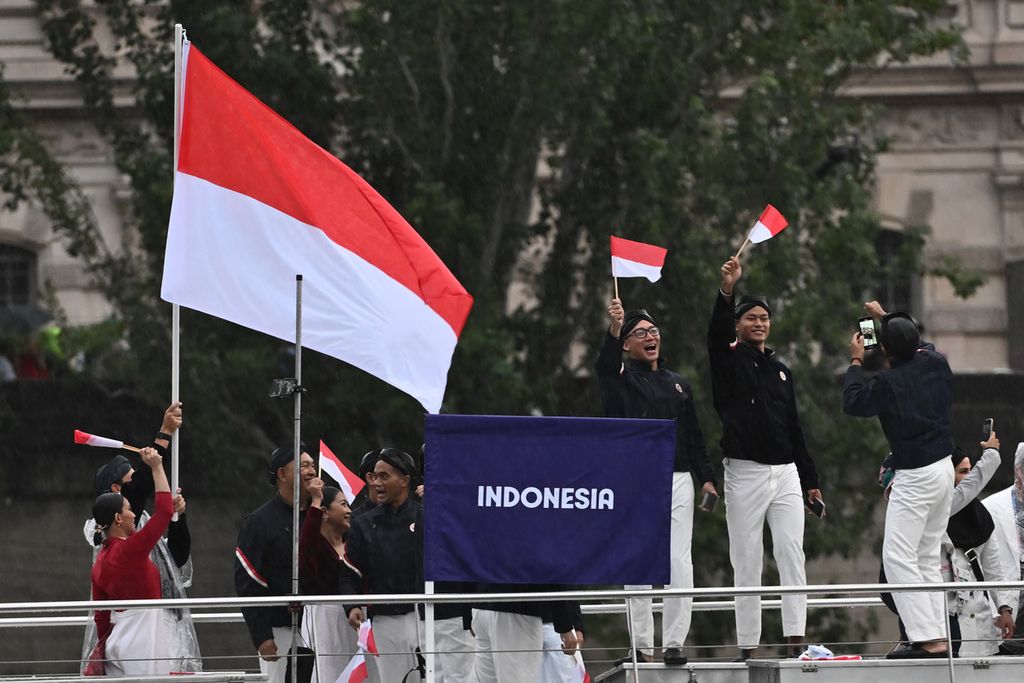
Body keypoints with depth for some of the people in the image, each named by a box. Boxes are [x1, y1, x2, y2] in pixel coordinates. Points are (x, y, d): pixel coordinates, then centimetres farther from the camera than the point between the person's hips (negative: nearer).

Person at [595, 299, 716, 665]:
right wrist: (614, 329, -39)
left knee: (679, 563, -6)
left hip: (678, 481, 3)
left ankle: (674, 642, -5)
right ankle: (642, 646, 0)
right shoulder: (621, 380, 5)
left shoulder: (678, 384, 18)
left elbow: (694, 436, 17)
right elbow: (605, 364, -20)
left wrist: (706, 478, 4)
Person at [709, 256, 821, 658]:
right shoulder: (729, 361, 3)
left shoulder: (781, 372, 17)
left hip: (786, 474, 4)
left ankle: (797, 638, -13)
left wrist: (810, 481, 16)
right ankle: (747, 646, -2)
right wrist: (727, 292, -38)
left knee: (792, 554, -7)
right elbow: (717, 334, -21)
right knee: (747, 562, -3)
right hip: (745, 473, -4)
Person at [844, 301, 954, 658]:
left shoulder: (888, 383, -18)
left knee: (898, 556, -8)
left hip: (915, 477, -8)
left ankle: (928, 639, -18)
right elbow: (921, 344, 26)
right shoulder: (935, 363, 2)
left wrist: (856, 362, 11)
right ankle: (937, 637, 9)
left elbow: (853, 402, -1)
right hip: (944, 468, 8)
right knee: (928, 558, 14)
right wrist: (888, 317, 37)